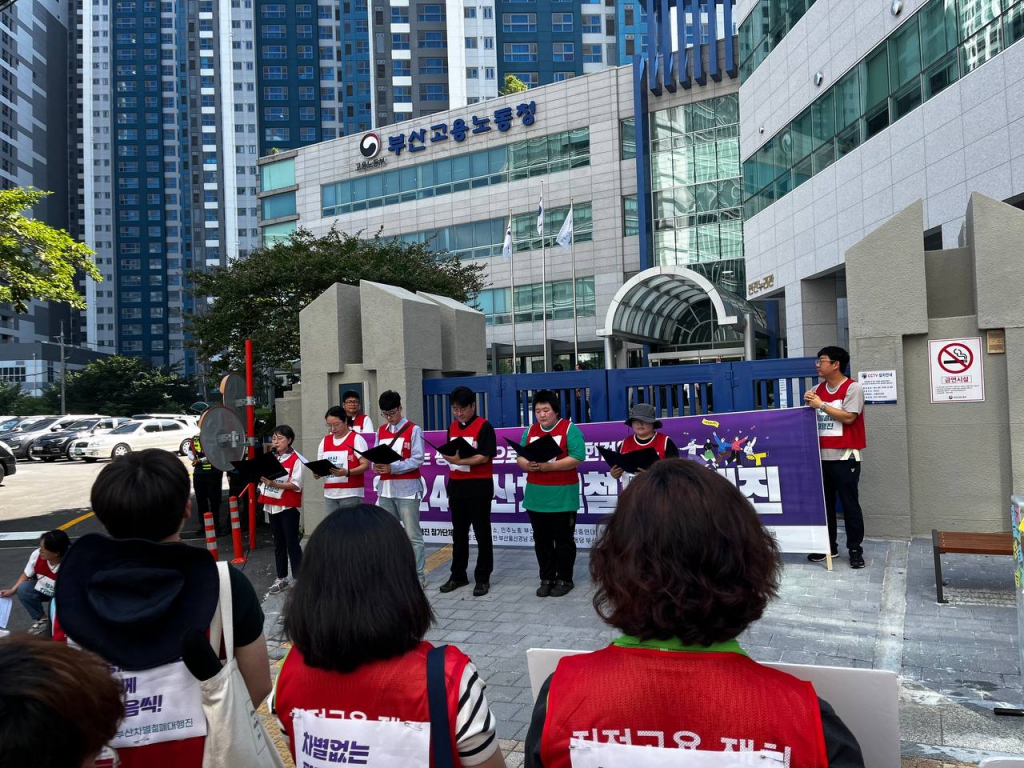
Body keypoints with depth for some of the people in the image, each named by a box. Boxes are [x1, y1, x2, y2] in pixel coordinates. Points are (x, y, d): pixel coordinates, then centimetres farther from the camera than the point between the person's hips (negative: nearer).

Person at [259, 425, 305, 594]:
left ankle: (298, 579, 3)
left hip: (289, 506, -7)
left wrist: (274, 484, -26)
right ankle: (281, 578, 23)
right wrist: (263, 479, -8)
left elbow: (296, 485, -17)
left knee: (291, 543, -4)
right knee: (278, 543, 14)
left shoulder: (295, 460, -10)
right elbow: (264, 477, 15)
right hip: (273, 506, 7)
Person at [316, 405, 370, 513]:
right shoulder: (325, 441, 15)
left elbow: (365, 465, -8)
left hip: (351, 494, -5)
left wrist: (347, 472, -23)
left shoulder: (356, 438, -2)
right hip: (330, 494, 5)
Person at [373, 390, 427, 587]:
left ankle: (419, 576, 3)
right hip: (385, 489, 6)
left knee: (413, 534, -3)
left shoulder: (413, 430, -3)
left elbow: (417, 460, -10)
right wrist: (376, 466, -10)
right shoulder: (381, 431, 14)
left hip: (407, 489, -5)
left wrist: (392, 468, -19)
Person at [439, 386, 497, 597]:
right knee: (459, 532, 14)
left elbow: (484, 457, -17)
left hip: (479, 486, -6)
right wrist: (449, 457, -1)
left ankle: (483, 578, 9)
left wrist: (460, 461, -26)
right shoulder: (452, 427, 11)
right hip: (456, 485, 6)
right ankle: (458, 575, 24)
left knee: (482, 533, 2)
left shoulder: (484, 426, -9)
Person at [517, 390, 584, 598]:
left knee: (563, 540, 5)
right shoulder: (530, 431, 10)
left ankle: (564, 579, 16)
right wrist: (527, 465, -15)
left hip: (562, 496, -5)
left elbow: (577, 458, -14)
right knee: (542, 541, 11)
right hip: (536, 497, 5)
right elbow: (519, 457, 8)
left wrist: (549, 466, -23)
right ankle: (546, 579, 22)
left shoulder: (569, 428, -6)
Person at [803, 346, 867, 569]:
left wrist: (822, 404, -14)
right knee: (824, 502, 10)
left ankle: (855, 549, 8)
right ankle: (828, 545, 20)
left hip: (845, 456, -6)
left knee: (849, 503, -1)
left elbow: (848, 417, -17)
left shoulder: (853, 388, -7)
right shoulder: (817, 389, 11)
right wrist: (809, 404, -6)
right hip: (821, 456, 6)